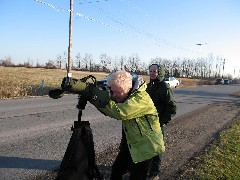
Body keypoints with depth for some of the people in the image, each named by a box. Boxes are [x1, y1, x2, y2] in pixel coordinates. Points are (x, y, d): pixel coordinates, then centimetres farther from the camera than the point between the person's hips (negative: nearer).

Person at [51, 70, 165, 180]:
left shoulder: (141, 98, -28)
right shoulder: (125, 96, 0)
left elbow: (119, 112, -40)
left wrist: (93, 94, -40)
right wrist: (87, 90, -24)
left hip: (145, 146, -8)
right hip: (131, 143, 8)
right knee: (116, 170, 15)